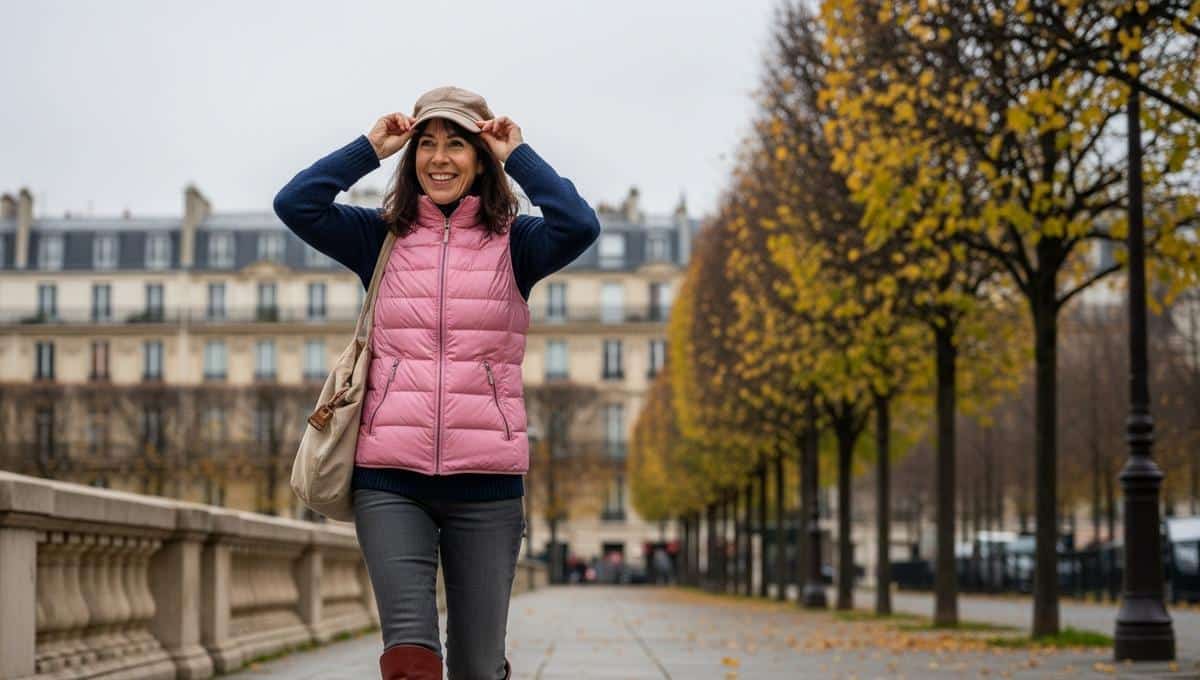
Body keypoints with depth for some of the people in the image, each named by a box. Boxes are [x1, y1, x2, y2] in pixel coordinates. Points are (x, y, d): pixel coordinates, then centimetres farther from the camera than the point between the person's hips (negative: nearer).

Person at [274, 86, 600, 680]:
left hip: (486, 479, 0)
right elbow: (295, 205, -2)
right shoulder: (382, 237, 10)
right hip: (390, 478, 0)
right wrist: (370, 148, 3)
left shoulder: (513, 242, 7)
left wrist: (518, 155, -1)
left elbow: (579, 225, -13)